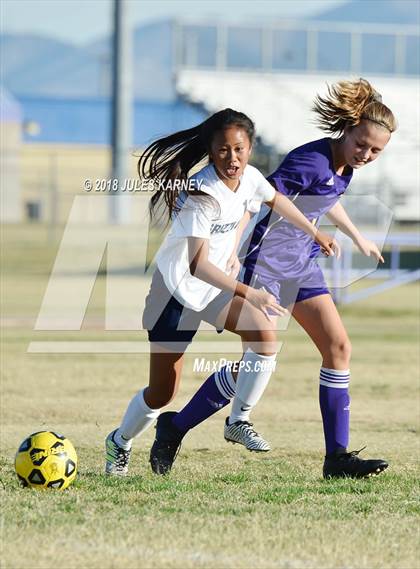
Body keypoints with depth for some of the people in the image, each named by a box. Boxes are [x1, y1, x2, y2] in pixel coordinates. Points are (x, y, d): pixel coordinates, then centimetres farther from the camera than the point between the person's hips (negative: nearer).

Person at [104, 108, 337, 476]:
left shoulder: (250, 178, -6)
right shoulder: (202, 194, -28)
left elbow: (275, 199, 21)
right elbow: (198, 265, -35)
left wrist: (314, 232, 27)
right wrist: (249, 294, -42)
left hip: (216, 284, 6)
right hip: (178, 288, -6)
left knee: (264, 335, -22)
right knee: (162, 393, -1)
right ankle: (119, 443, 26)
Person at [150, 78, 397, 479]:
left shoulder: (345, 165, 6)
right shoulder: (313, 161, -23)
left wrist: (358, 238, 41)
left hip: (301, 265, 9)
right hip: (265, 262, -9)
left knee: (338, 347, -1)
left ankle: (337, 457, 2)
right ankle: (175, 427, 7)